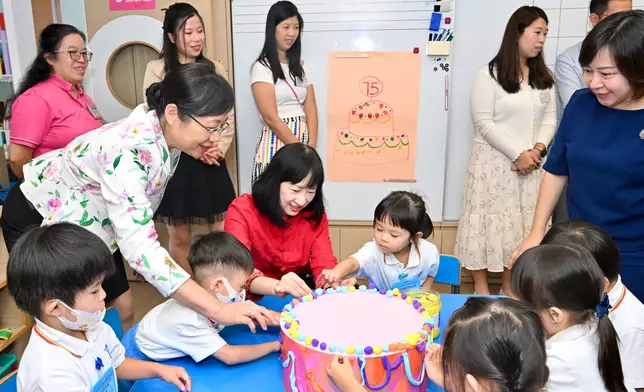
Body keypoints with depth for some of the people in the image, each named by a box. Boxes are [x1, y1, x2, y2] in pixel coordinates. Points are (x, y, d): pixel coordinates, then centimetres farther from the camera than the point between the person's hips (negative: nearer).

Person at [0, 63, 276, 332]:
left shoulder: (167, 136, -14)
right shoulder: (129, 151, -39)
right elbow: (139, 247, -47)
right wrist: (218, 310, -48)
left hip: (89, 222, 7)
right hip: (40, 217, -7)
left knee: (123, 308, 9)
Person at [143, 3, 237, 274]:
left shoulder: (214, 68, 10)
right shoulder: (156, 70, -1)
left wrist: (219, 148, -8)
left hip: (212, 164, 3)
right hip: (175, 161, -3)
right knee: (179, 237, 7)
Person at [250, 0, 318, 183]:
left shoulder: (300, 67, 14)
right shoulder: (262, 68, -5)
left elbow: (311, 108, 7)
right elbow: (271, 117, -13)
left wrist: (310, 148, -7)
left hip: (302, 143, 5)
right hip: (276, 144, -5)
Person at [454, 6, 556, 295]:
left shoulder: (544, 77, 12)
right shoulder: (489, 75, -7)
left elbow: (550, 118, 9)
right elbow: (484, 123, -12)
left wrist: (539, 148, -10)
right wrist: (517, 154, -16)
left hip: (531, 163, 6)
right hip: (495, 162, -5)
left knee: (523, 223, 9)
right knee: (490, 219, 0)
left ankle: (509, 287, 23)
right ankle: (481, 287, 14)